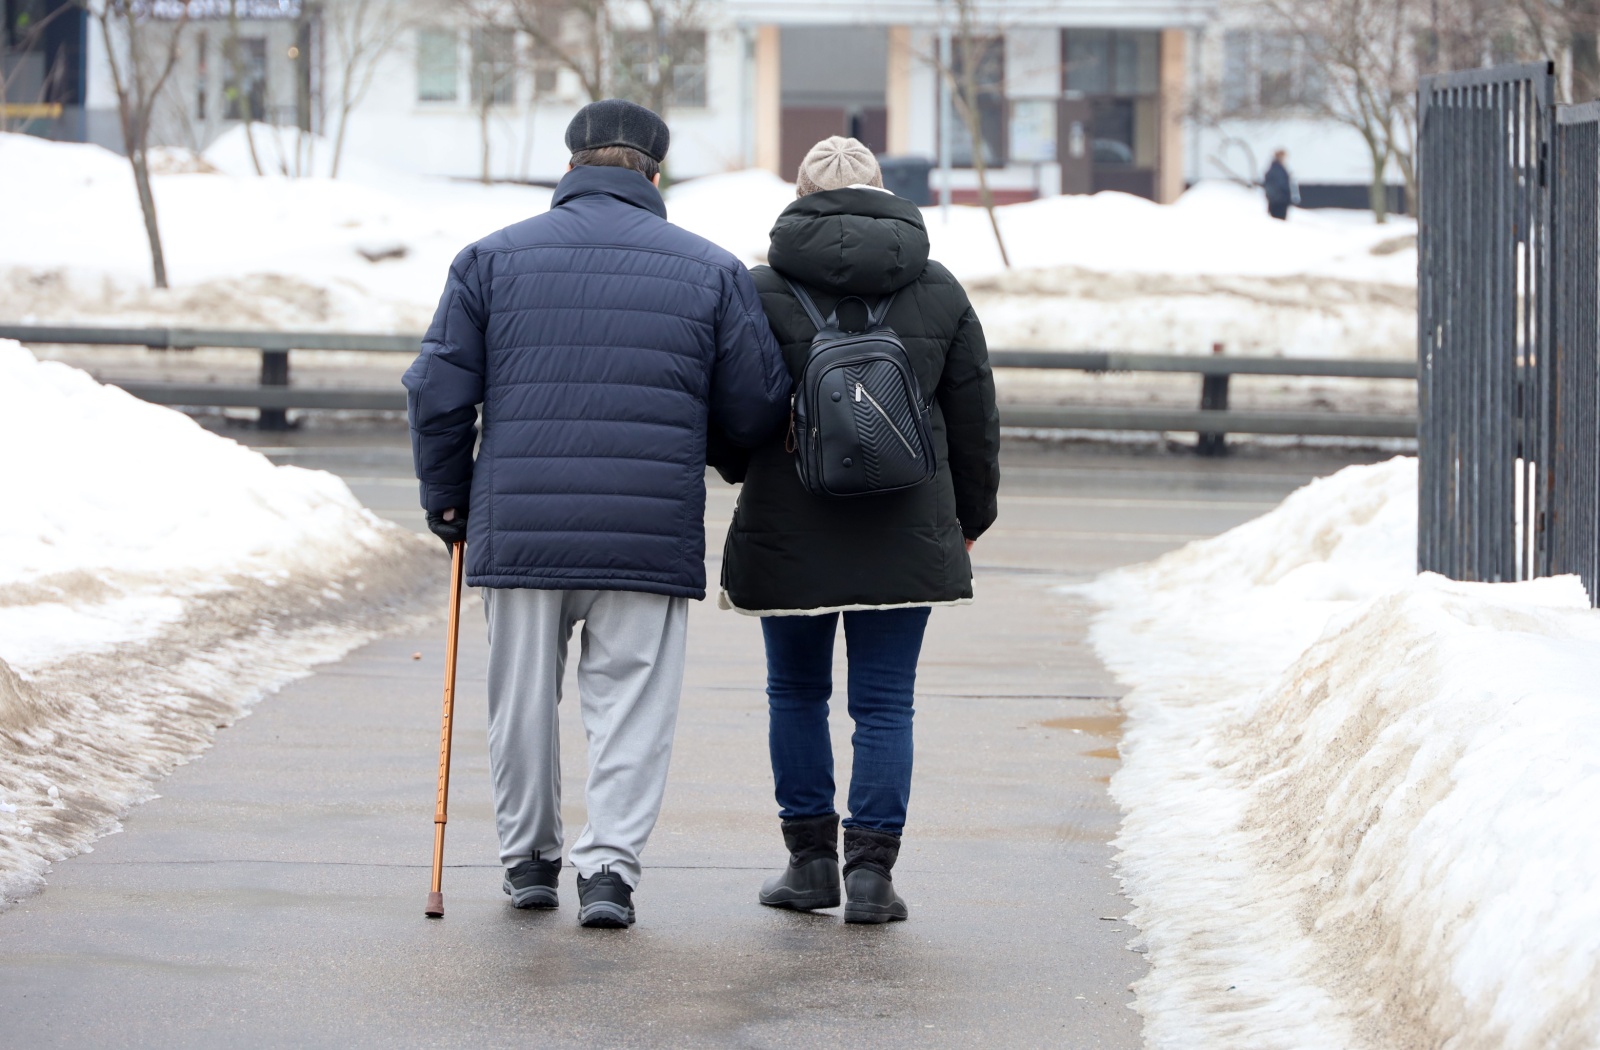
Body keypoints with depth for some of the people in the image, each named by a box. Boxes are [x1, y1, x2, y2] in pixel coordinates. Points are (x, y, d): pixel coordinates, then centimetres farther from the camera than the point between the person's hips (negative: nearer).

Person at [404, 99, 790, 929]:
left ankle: (528, 859, 24)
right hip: (651, 535, -1)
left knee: (523, 698, 13)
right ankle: (610, 864, -6)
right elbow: (758, 408, 5)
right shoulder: (711, 270, 5)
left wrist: (446, 501, 15)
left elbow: (438, 392, 3)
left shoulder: (492, 259, 5)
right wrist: (701, 442, 26)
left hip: (519, 526, 1)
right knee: (631, 699, 5)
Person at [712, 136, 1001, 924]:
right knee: (884, 704, 4)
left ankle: (811, 859, 16)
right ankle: (871, 870, -2)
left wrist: (748, 475, 21)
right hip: (904, 534, 1)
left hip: (788, 531, -1)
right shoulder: (939, 293, 4)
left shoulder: (764, 292, -5)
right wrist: (969, 520, 22)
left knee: (796, 693, 14)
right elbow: (975, 422, 9)